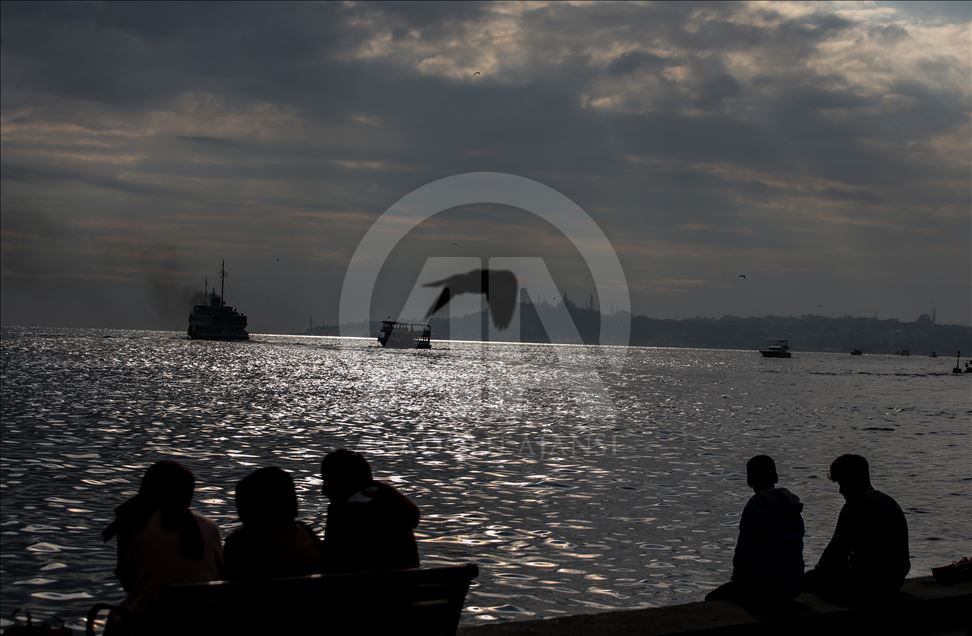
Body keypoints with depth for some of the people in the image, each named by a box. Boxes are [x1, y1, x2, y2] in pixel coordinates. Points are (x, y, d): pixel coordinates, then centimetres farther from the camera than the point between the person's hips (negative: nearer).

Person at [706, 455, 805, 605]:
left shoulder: (755, 507, -15)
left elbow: (744, 550, -14)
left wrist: (737, 579, 3)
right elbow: (797, 546, 14)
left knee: (712, 599, 13)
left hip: (765, 586, -8)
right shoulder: (792, 506, 7)